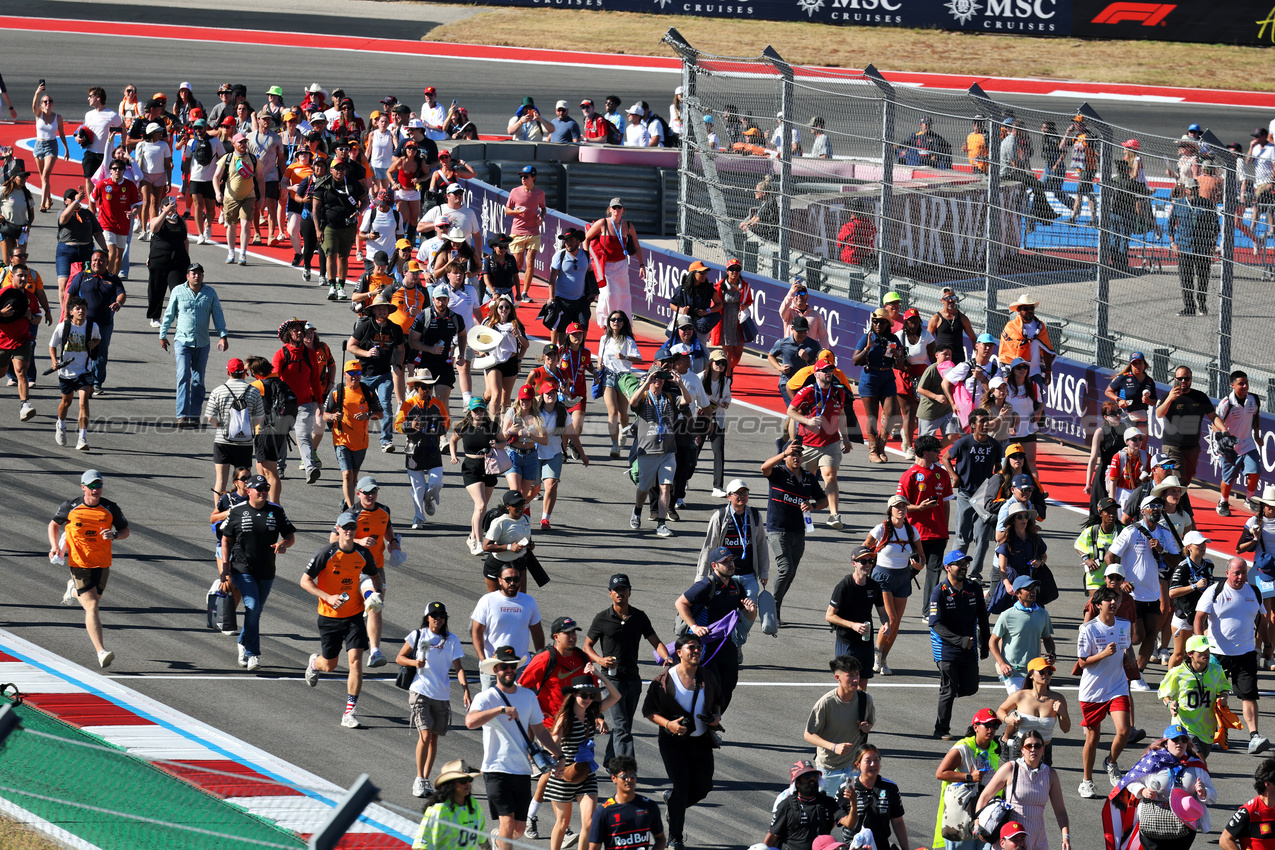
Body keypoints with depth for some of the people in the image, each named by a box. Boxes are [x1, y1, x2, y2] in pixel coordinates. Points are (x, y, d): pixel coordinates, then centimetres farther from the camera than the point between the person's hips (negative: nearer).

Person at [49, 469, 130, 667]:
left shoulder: (110, 508, -3)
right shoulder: (70, 507, -5)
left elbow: (126, 531, 8)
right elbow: (54, 524, 12)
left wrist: (114, 535, -15)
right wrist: (54, 546, -3)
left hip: (102, 563, 3)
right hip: (78, 562, -3)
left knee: (92, 603, 17)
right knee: (92, 606, -13)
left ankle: (73, 590, 51)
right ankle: (101, 652, -15)